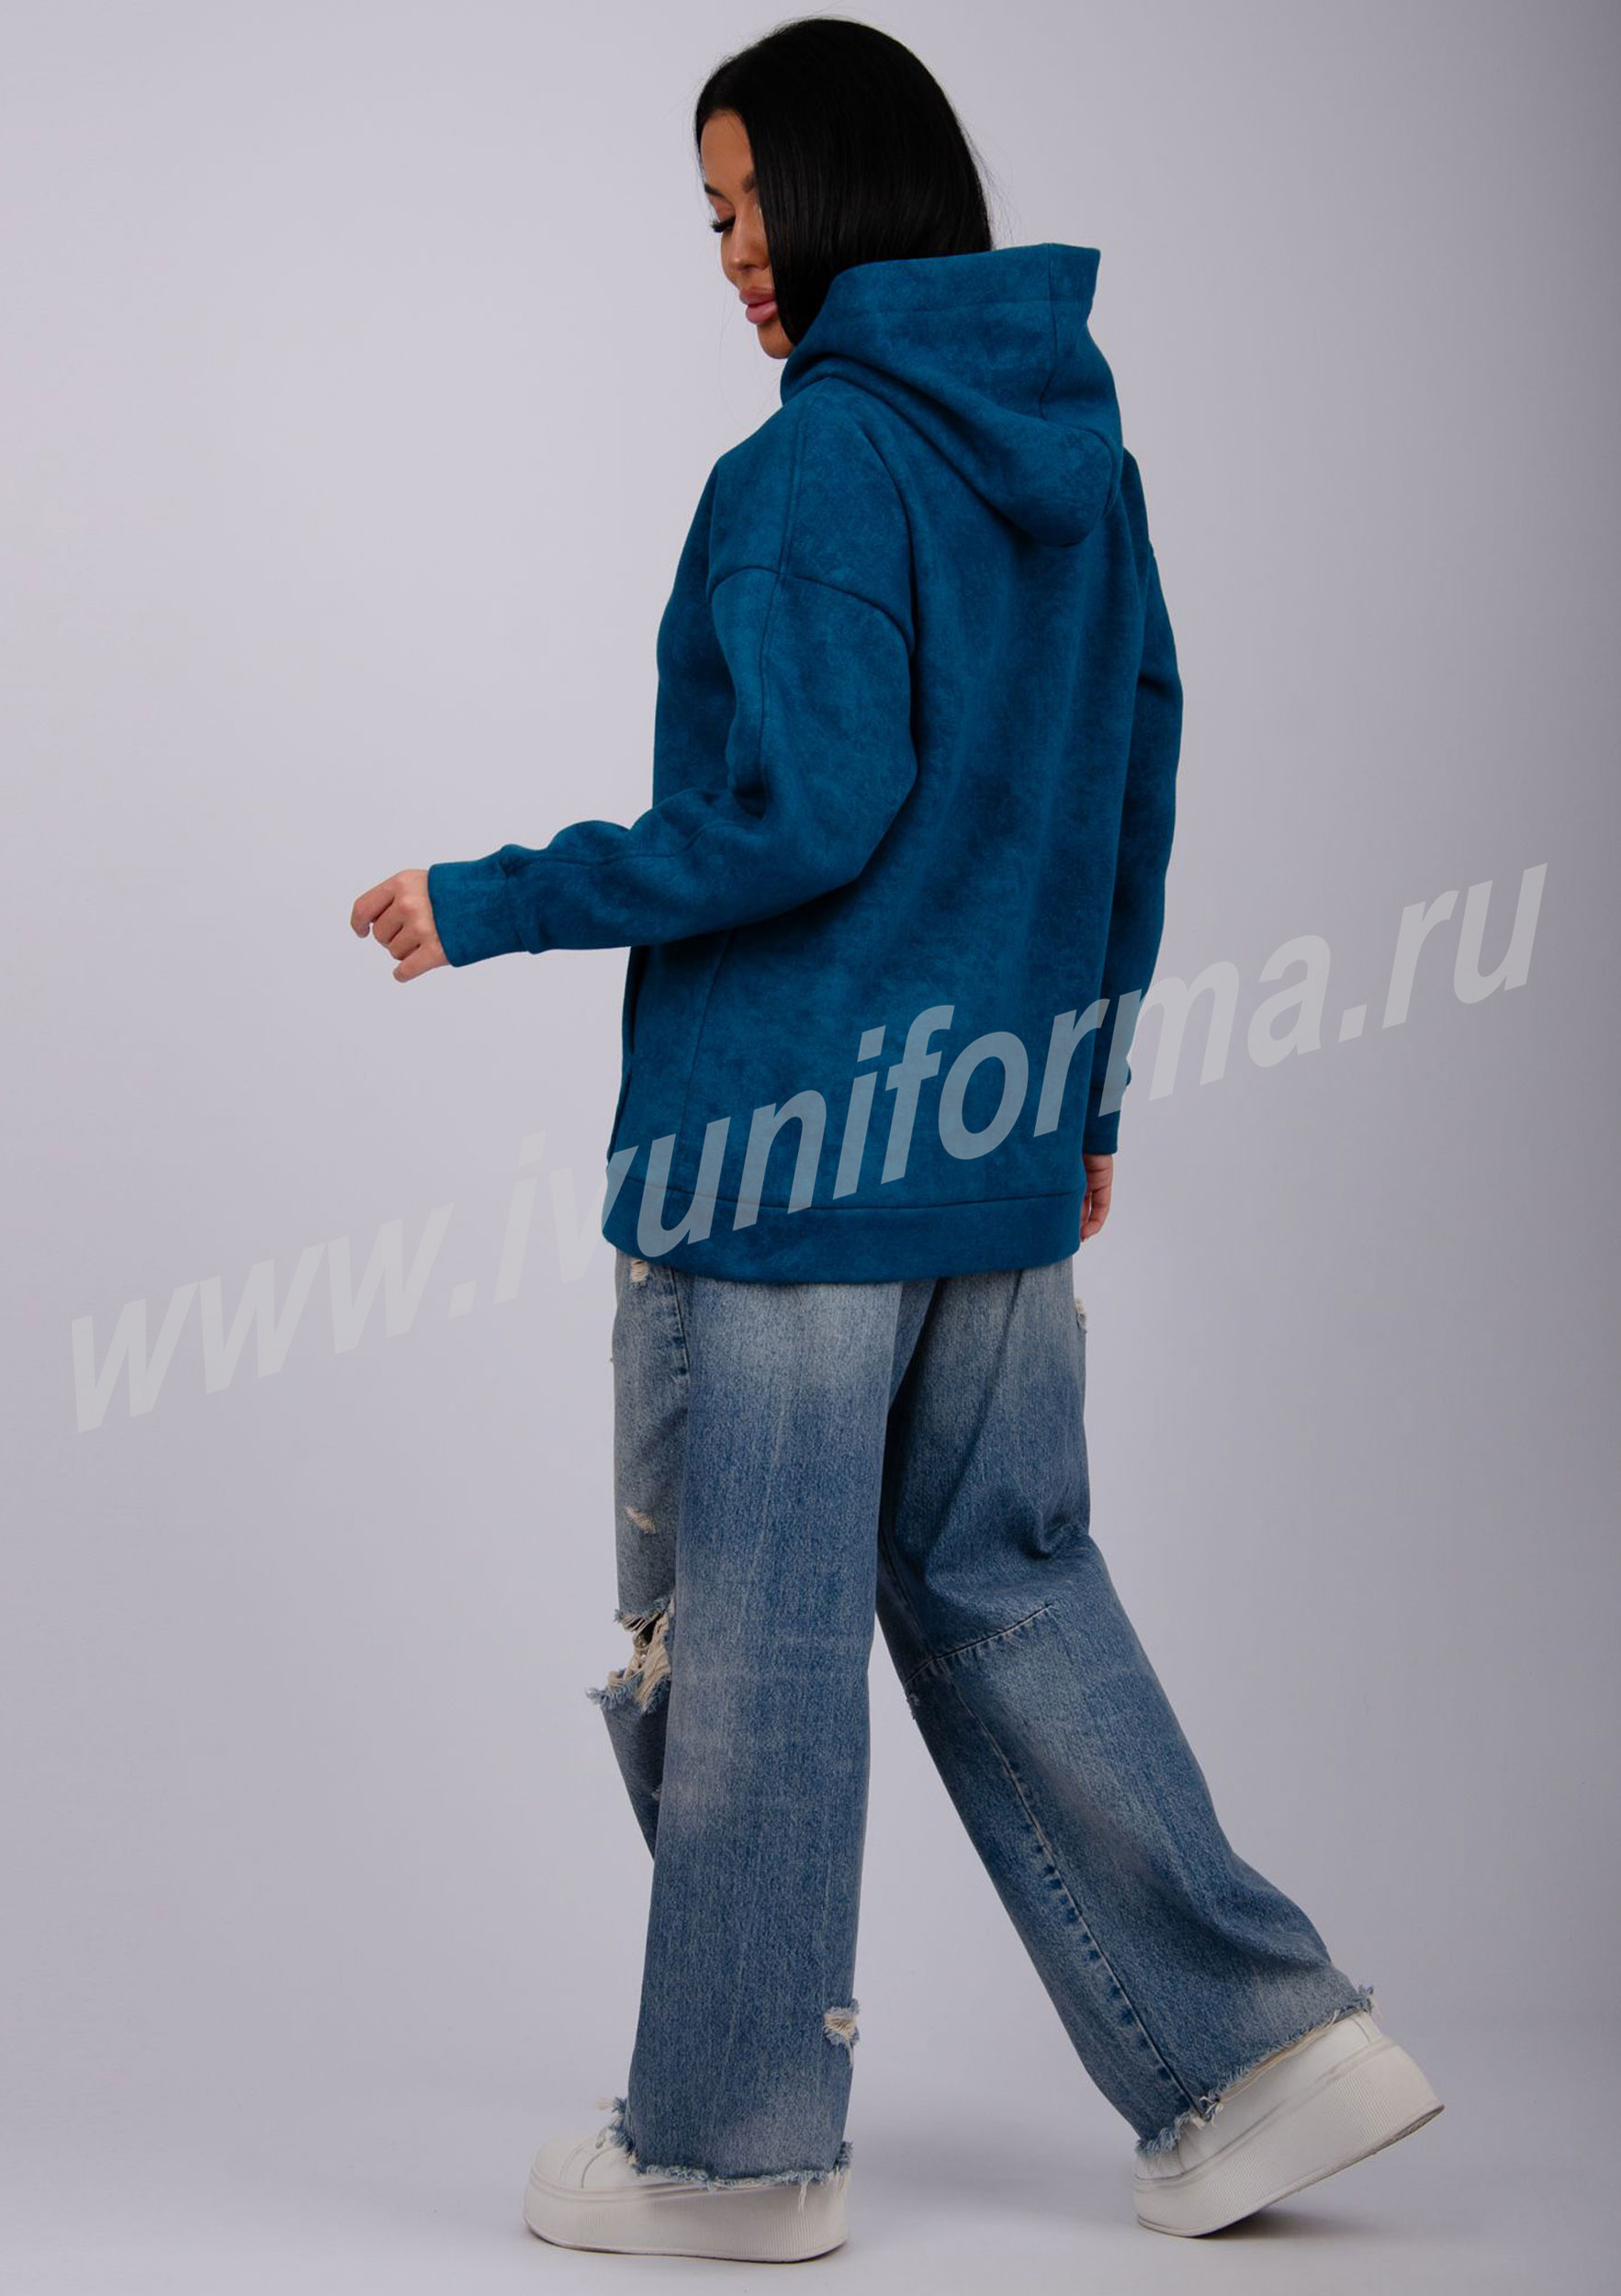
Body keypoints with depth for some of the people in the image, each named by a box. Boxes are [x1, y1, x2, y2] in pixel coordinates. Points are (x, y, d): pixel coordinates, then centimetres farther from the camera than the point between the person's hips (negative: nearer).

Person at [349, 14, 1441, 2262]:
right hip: (1005, 1158, 8)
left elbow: (802, 814, -21)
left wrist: (487, 905, -12)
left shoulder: (814, 468, -14)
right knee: (1006, 1593, 17)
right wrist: (1084, 1087, 22)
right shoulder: (1080, 450, 11)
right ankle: (1259, 2038, 16)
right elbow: (1138, 789, 15)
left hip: (787, 1152, -8)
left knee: (754, 1636, 3)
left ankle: (734, 2142, 17)